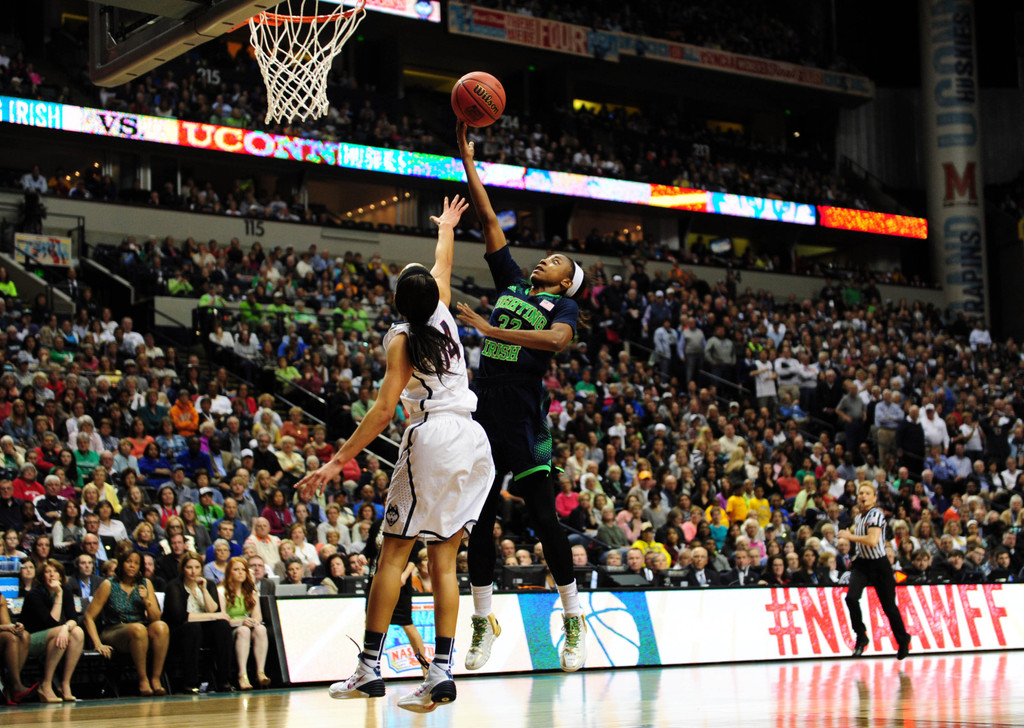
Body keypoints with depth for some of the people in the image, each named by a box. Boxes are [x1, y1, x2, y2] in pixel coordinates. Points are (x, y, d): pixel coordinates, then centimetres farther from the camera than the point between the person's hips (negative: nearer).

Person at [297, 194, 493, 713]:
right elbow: (442, 268, 34)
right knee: (444, 560, 5)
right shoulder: (442, 316, 12)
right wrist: (445, 228, 53)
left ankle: (369, 669, 1)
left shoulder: (403, 338, -3)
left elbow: (384, 409, -12)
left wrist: (338, 460, -12)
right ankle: (441, 673, -3)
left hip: (432, 438, -6)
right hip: (473, 441, 6)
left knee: (393, 553, 1)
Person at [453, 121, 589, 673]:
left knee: (543, 517, -4)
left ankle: (573, 621, 7)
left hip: (523, 415, -5)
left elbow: (556, 340, -20)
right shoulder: (512, 283, 18)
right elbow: (488, 219, 18)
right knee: (480, 519, 6)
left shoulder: (565, 305, 4)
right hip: (483, 408, 6)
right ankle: (483, 622, 15)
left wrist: (492, 330, -25)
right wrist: (467, 156, 16)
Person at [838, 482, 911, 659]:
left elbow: (873, 540, -28)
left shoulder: (876, 514, -14)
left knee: (889, 606, 4)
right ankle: (861, 637, -5)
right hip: (862, 563, 6)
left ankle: (903, 641, 25)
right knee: (851, 597, -19)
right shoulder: (859, 517, 10)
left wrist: (850, 536, -18)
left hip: (879, 565, -6)